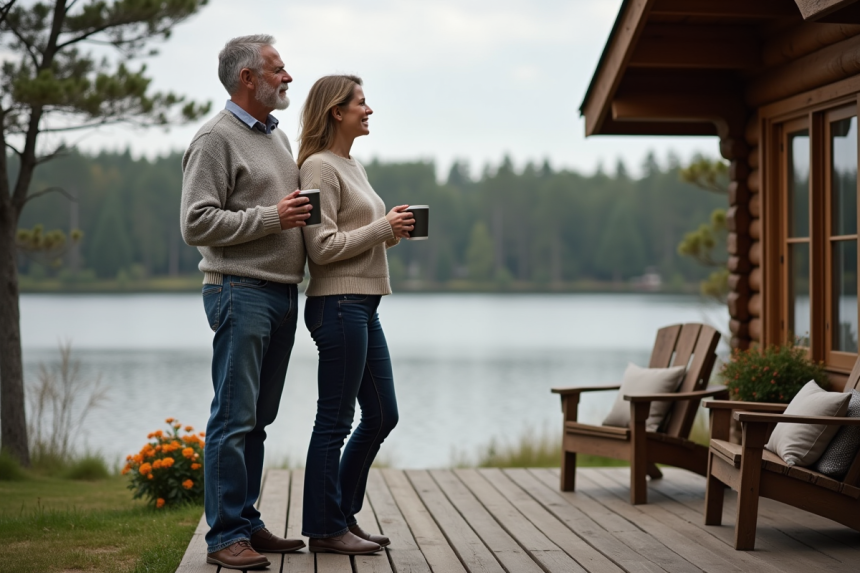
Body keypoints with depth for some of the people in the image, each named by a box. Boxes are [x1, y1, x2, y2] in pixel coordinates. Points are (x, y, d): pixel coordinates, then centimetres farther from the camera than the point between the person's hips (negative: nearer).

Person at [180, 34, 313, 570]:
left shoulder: (277, 134, 19)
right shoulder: (216, 139, -8)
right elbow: (198, 223, -15)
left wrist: (305, 210, 8)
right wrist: (271, 216, -17)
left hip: (283, 292, 8)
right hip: (241, 290, -8)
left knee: (258, 418, 12)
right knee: (235, 417, -7)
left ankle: (248, 523, 19)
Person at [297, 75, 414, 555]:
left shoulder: (354, 167, 18)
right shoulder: (319, 167, -11)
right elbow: (323, 247, -18)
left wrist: (393, 232, 4)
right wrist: (383, 227, -14)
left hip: (364, 306, 10)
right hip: (338, 304, -10)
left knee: (382, 415, 13)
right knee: (336, 420, -2)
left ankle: (344, 514, 23)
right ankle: (325, 528, 8)